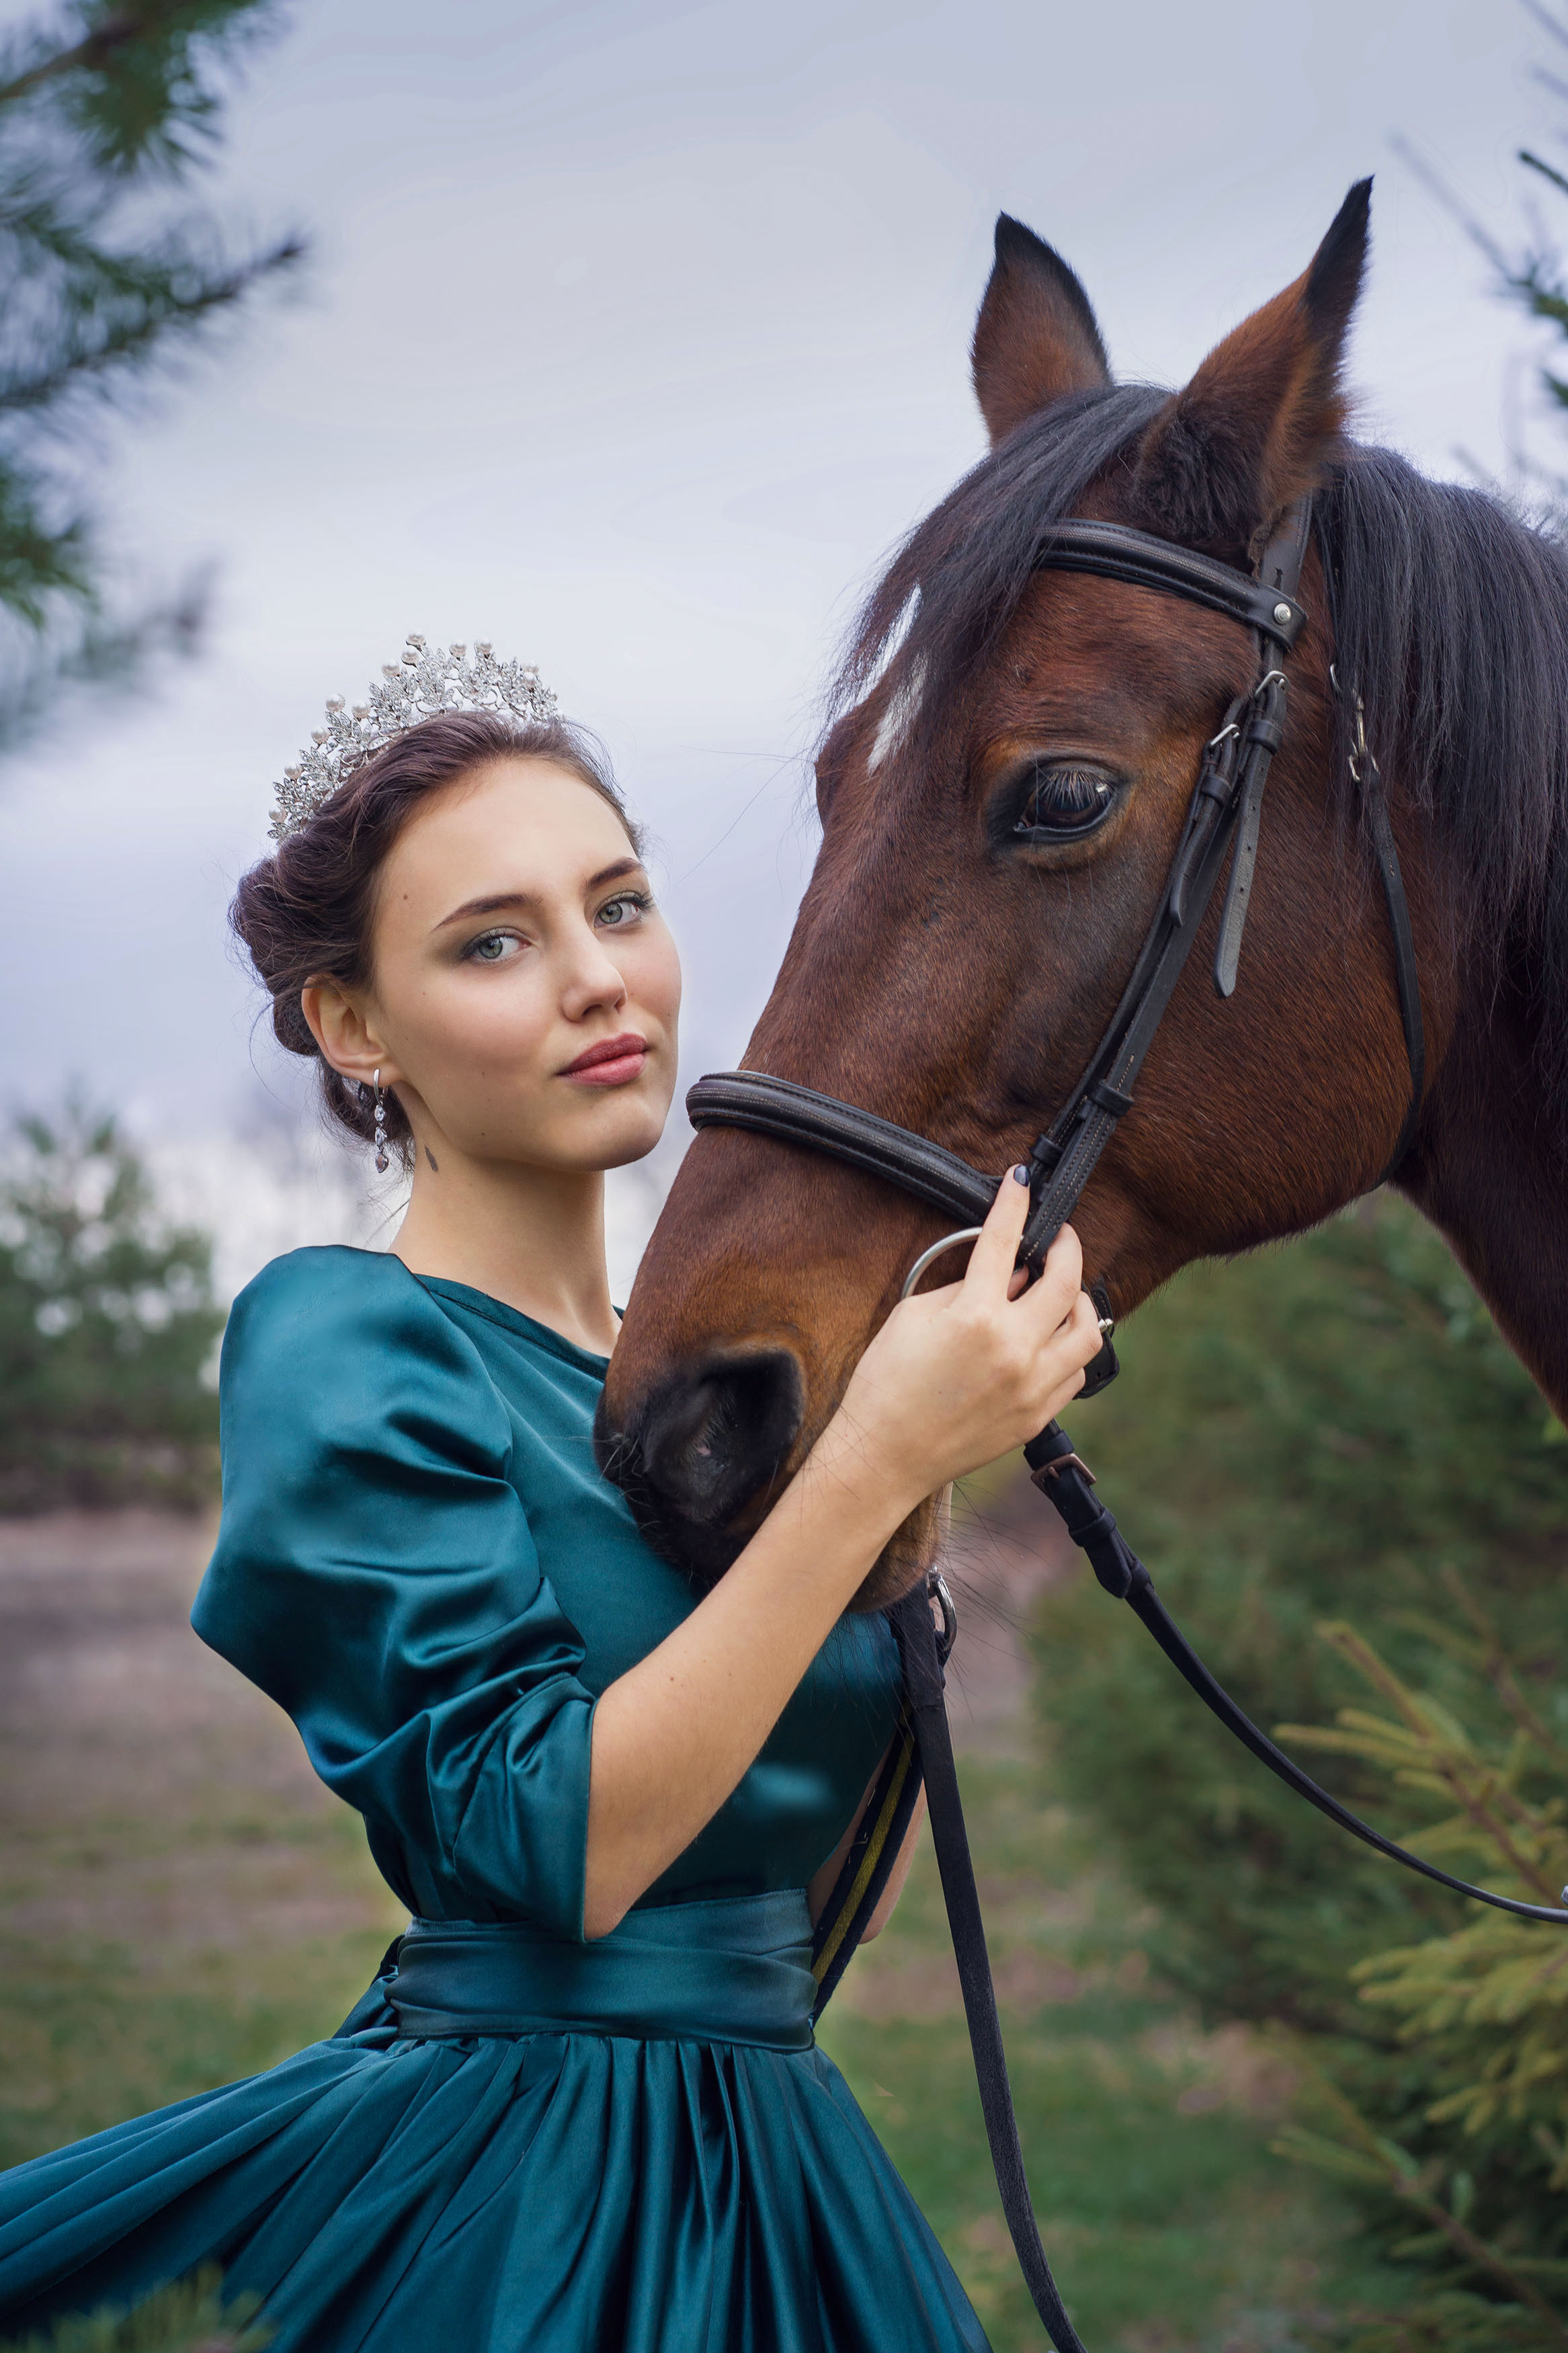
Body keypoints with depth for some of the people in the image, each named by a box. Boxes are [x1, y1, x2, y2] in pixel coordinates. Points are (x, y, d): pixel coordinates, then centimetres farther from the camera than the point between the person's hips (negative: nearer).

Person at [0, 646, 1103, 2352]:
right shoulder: (342, 1341, -12)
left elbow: (836, 1889, 11)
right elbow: (551, 1845, -22)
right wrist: (874, 1462, -25)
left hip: (764, 2171, 8)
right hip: (528, 2202, -7)